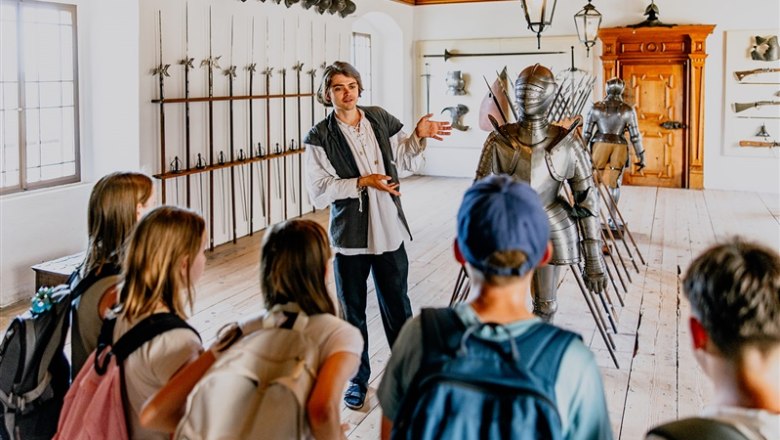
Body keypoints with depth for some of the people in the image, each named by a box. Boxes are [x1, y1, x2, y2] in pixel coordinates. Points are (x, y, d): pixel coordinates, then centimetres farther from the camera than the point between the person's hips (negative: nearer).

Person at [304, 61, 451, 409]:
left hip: (389, 231, 2)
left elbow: (405, 161, 13)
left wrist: (418, 136, -5)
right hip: (349, 236, -2)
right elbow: (319, 193, -13)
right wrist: (362, 182, -19)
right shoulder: (320, 137, -7)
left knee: (397, 306, 11)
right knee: (353, 311, 12)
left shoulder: (380, 119, 3)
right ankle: (357, 378, 30)